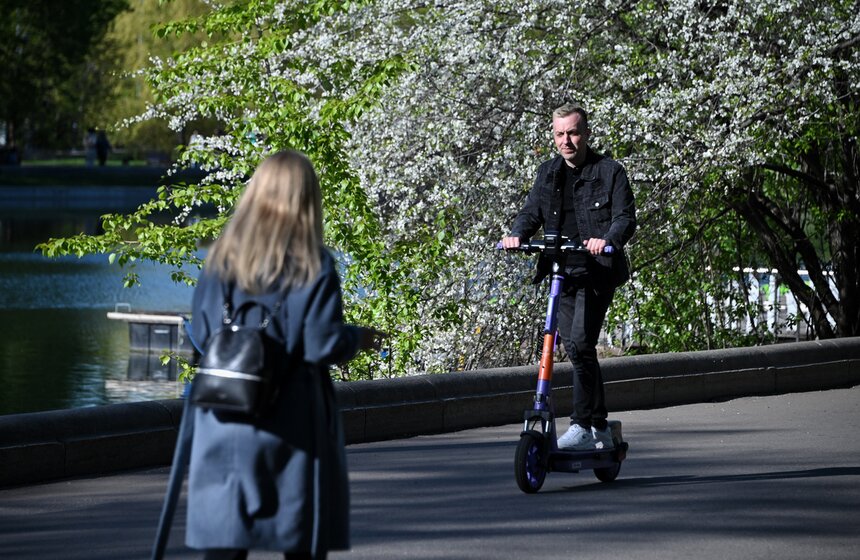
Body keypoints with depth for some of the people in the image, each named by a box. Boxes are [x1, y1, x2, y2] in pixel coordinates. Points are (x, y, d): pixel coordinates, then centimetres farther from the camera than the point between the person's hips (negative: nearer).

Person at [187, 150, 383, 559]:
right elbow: (324, 346, -12)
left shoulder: (222, 259, 1)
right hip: (292, 427, -3)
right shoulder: (313, 266, -8)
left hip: (225, 422, 3)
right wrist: (359, 338, 7)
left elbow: (199, 336, 2)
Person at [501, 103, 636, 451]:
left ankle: (582, 426, -15)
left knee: (580, 344, -19)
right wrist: (517, 234, -12)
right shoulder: (548, 173, 15)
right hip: (562, 273, 6)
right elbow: (532, 212, 11)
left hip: (597, 273, -6)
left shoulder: (609, 171, -1)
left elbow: (625, 217, -9)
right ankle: (600, 430, 19)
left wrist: (608, 240, -30)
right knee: (575, 348, 8)